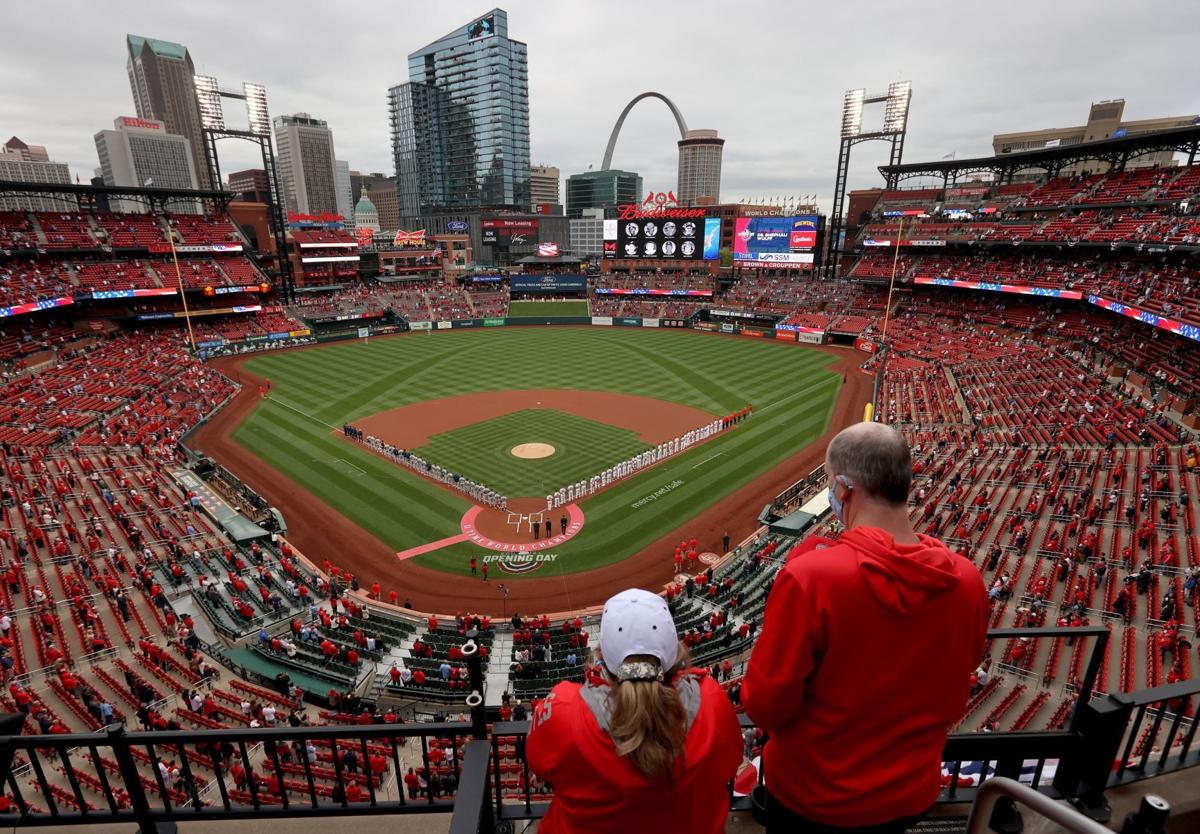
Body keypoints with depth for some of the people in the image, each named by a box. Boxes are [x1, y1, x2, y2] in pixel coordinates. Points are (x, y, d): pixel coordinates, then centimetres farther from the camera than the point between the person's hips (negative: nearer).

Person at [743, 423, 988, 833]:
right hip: (913, 796, 4)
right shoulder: (967, 582, -16)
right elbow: (951, 691, 2)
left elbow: (764, 706, -22)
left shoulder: (806, 578, -32)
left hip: (812, 798, -3)